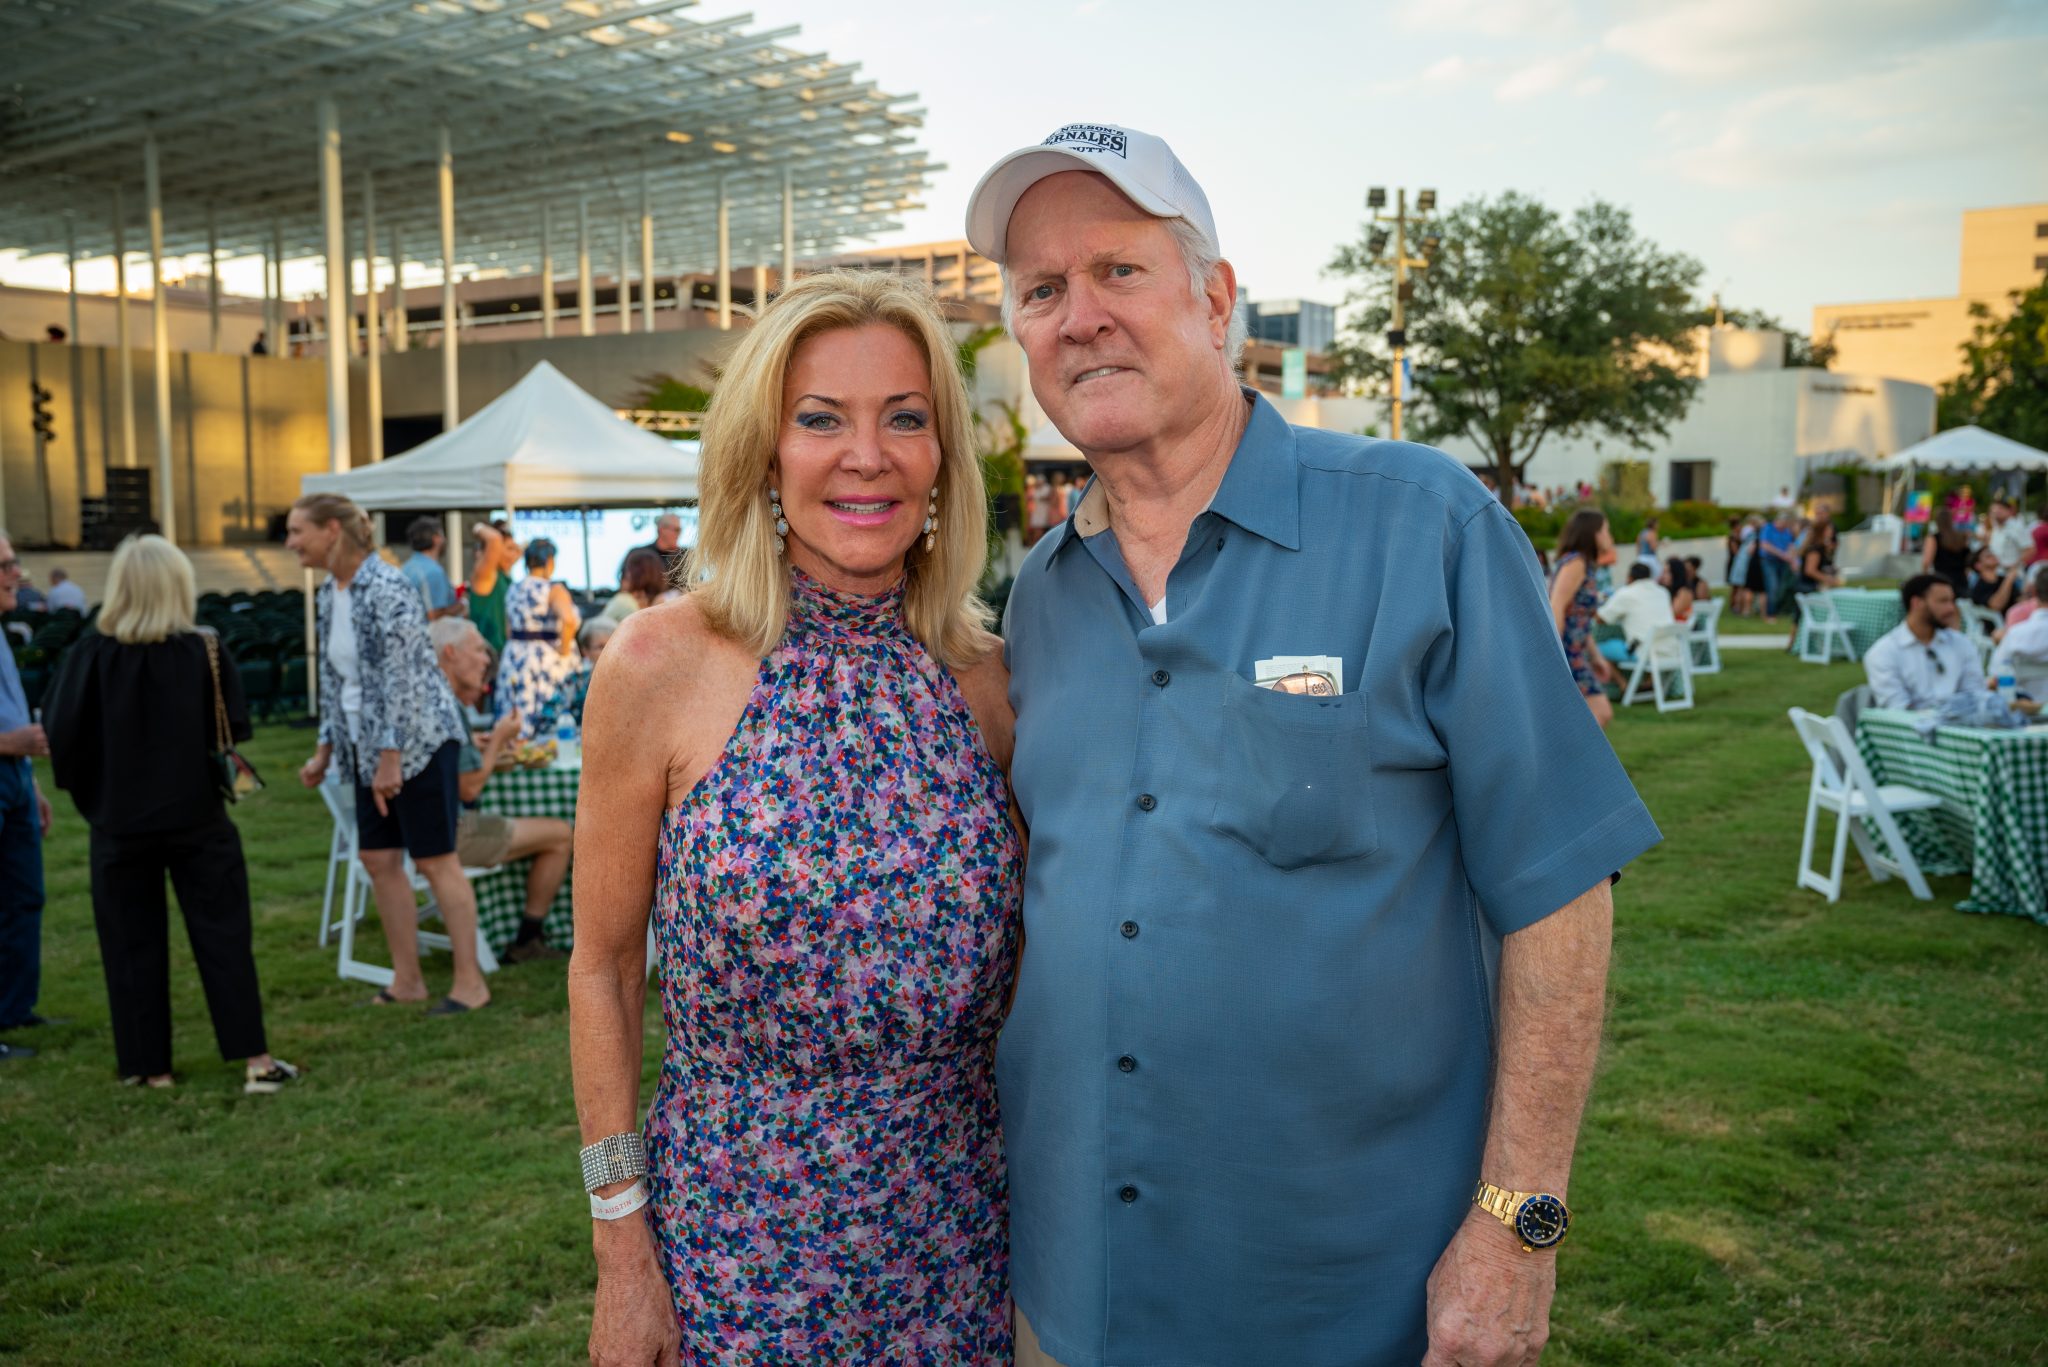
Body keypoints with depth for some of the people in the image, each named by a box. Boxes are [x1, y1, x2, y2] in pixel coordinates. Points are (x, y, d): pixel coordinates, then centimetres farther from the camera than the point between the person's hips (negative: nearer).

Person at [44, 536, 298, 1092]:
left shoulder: (91, 653, -8)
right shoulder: (206, 651, -8)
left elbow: (62, 734, -6)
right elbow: (235, 731, -7)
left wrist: (90, 792, 9)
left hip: (120, 823, 0)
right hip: (198, 818, 0)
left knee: (133, 946, 11)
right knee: (223, 937, 5)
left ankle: (149, 1066, 18)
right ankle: (255, 1062, 4)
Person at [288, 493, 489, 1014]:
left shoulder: (386, 589, -17)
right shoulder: (326, 595, 10)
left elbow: (400, 677, -20)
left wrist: (390, 757, -21)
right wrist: (326, 749, 16)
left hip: (419, 739, -9)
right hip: (367, 747, 9)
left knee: (435, 861, -4)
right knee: (379, 860, 10)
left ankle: (470, 982, 6)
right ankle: (407, 980, 21)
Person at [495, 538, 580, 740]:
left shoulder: (513, 590, 8)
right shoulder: (554, 589, -12)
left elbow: (509, 631, 9)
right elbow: (568, 620, -29)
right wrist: (564, 649, -17)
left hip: (513, 658, 7)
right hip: (547, 660, -7)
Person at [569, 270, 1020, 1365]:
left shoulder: (980, 674, -2)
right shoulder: (664, 662, -11)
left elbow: (1006, 966, 7)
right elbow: (604, 969, -5)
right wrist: (622, 1252, -5)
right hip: (740, 1232, -3)